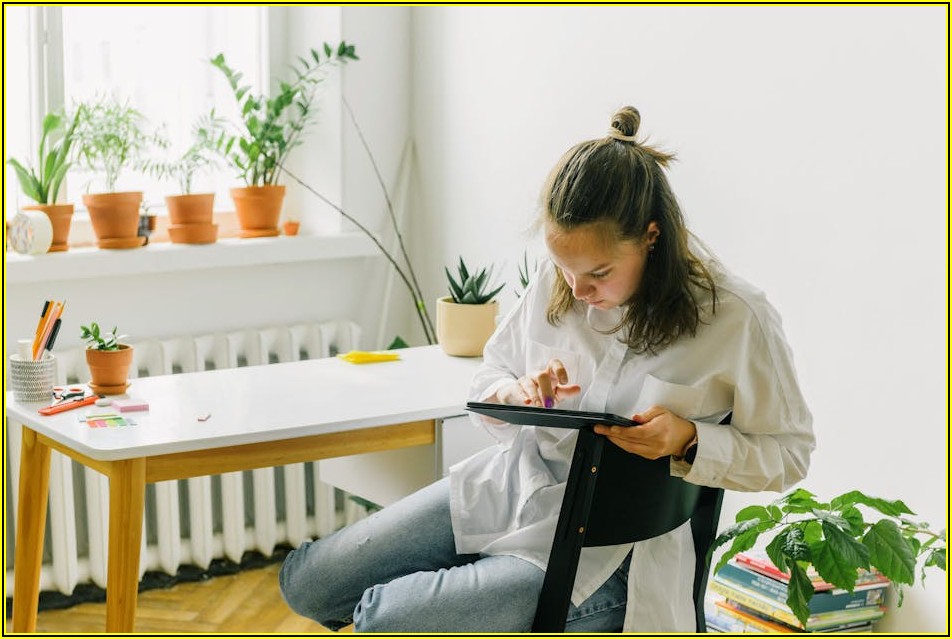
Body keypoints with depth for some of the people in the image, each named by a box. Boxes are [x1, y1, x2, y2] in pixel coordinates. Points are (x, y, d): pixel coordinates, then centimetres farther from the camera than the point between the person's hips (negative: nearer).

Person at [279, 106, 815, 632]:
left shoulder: (737, 320, -16)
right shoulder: (555, 283, -3)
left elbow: (789, 452, -5)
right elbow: (490, 376, 12)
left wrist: (690, 442, -23)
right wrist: (516, 396, -13)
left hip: (602, 548, -6)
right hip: (508, 487, 6)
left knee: (384, 622, -21)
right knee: (307, 582, 5)